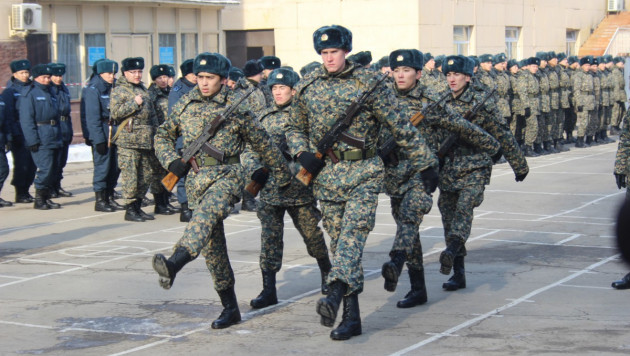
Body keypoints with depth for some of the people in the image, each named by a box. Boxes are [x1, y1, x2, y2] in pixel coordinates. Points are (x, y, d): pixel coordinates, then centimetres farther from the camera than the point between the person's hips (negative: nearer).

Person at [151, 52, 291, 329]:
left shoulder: (236, 108, 0)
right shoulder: (185, 105, 9)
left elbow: (262, 143, 8)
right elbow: (162, 136, 19)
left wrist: (283, 176, 15)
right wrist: (172, 161, 0)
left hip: (227, 174, -4)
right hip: (195, 179, 5)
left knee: (206, 214, -35)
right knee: (212, 246, 4)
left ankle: (174, 264, -57)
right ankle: (230, 308, 12)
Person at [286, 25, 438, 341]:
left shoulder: (369, 83, -4)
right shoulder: (306, 86, 7)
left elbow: (399, 126, 0)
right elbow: (295, 128, 19)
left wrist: (425, 162, 2)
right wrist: (301, 153, -1)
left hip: (363, 172, -4)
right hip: (326, 175, 4)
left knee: (354, 231, -23)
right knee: (338, 240, 4)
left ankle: (335, 294, -39)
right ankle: (352, 318, 8)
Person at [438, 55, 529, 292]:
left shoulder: (482, 102, -4)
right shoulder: (442, 103, 8)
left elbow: (502, 135, 3)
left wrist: (519, 164, 9)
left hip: (474, 169, -5)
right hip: (447, 171, 5)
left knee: (464, 209, -27)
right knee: (449, 217, 5)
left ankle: (451, 253, -46)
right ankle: (458, 275, 13)